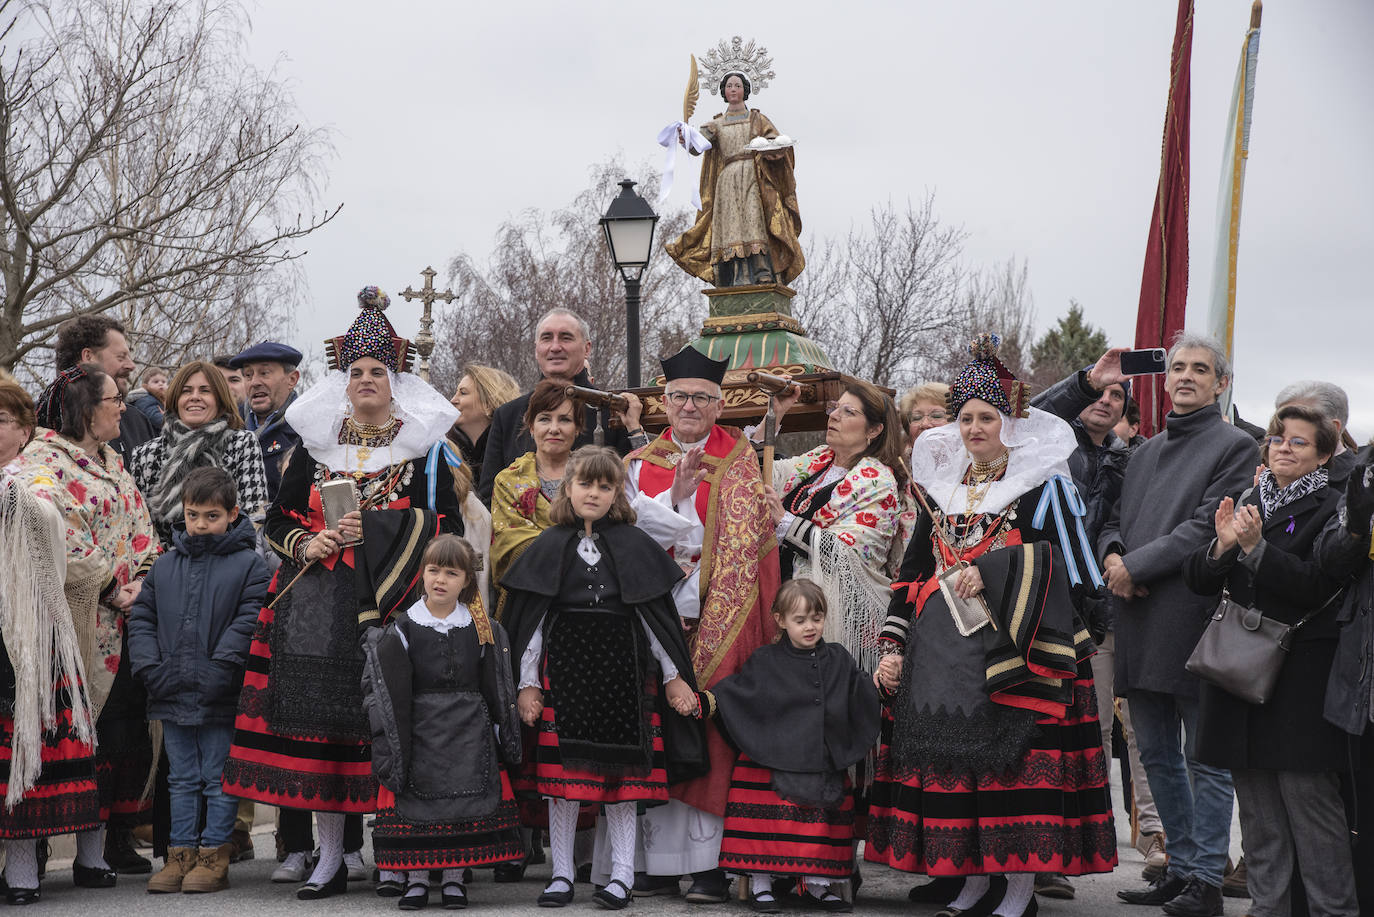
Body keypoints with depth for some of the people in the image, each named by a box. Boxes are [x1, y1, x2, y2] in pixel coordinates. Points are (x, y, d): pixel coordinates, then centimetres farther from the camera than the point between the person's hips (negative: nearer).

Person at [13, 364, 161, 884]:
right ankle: (90, 855, 0)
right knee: (100, 733, -8)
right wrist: (110, 587, -17)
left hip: (130, 621, 8)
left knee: (133, 729, 7)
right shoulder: (44, 461, -7)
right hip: (90, 623, -8)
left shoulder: (111, 461, 20)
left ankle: (118, 841, 19)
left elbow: (140, 530, 18)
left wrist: (143, 581, -1)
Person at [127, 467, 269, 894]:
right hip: (172, 696, 5)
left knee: (220, 779, 3)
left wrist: (219, 669, -17)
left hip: (221, 698, -4)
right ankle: (181, 854, 19)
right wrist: (149, 666, -1)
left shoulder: (248, 565, -4)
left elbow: (249, 622, -10)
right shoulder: (165, 565, 10)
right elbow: (141, 616, 12)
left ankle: (214, 856, 11)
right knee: (182, 779, 13)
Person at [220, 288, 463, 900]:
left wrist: (373, 532, -10)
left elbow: (447, 525, 1)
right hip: (319, 602, 2)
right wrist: (309, 545, -5)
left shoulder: (423, 444, 7)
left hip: (396, 599, -2)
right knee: (320, 722, -4)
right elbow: (280, 520, 16)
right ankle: (328, 855, 2)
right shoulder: (314, 442, 14)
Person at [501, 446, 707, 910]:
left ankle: (622, 874, 9)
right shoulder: (548, 548, 6)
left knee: (622, 772, 2)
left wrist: (673, 675, 8)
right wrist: (528, 681, 1)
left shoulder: (635, 546, 6)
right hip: (563, 668, 0)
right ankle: (562, 874, 9)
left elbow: (655, 615, 9)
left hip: (623, 671, 0)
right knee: (563, 771, 0)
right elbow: (531, 621, 5)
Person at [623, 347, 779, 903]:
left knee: (711, 730, -6)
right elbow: (638, 529, 0)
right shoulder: (641, 465, 14)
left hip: (719, 615, -2)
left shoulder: (740, 461, 7)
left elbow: (740, 542, -3)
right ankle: (661, 862, 2)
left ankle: (709, 864, -4)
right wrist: (677, 495, -15)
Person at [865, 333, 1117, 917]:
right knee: (950, 757, 3)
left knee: (1017, 759, -8)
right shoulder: (941, 486, 15)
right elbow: (914, 571, 17)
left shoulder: (1043, 485, 1)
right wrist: (894, 646, 9)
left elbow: (1071, 567, -7)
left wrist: (989, 570, -15)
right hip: (943, 651, 5)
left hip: (1016, 650, -5)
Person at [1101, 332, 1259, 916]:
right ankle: (1182, 866, 24)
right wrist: (1113, 556, -1)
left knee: (1204, 757, -2)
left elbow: (1209, 526, -13)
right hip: (1139, 626, 8)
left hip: (1192, 621, -8)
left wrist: (1136, 564, -14)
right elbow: (1116, 521, 22)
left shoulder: (1236, 447, -3)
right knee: (1156, 754, 14)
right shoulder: (1146, 452, 20)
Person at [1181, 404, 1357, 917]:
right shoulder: (1244, 505, 14)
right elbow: (1198, 581, 10)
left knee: (1309, 798, -6)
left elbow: (1316, 586, -15)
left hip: (1300, 672, -6)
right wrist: (1222, 545, -9)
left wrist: (1257, 548, -22)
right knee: (1257, 807, 9)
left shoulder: (1329, 509, -3)